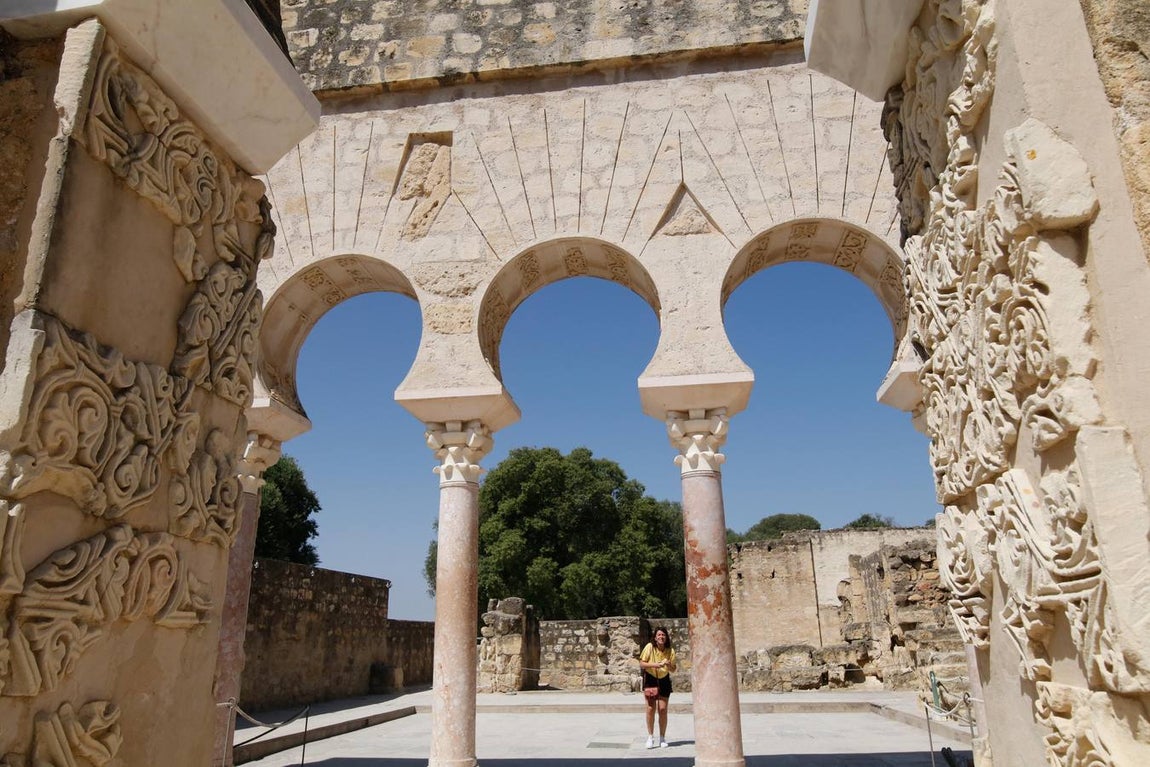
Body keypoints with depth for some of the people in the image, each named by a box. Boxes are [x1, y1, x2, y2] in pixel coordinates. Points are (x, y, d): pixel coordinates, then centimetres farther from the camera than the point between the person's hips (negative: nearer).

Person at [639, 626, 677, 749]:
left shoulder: (670, 651, -7)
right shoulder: (649, 647, -14)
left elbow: (673, 670, 0)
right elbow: (641, 664, -11)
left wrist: (668, 665, -22)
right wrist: (654, 664, -25)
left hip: (664, 681, 2)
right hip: (650, 679, -2)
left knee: (663, 709, 0)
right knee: (650, 709, -6)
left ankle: (662, 738, 14)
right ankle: (650, 737, 9)